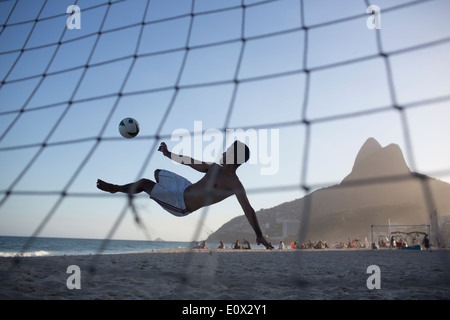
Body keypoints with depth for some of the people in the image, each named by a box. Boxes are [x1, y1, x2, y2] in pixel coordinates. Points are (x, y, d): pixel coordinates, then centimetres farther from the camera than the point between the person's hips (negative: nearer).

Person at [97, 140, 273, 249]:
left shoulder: (234, 184, -24)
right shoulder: (215, 168, 1)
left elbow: (248, 209, -24)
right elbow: (191, 162, 11)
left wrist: (259, 235, -28)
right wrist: (168, 154, 14)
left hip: (182, 205, -8)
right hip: (186, 187, 8)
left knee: (144, 183, -6)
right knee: (157, 173, 26)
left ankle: (115, 189, 21)